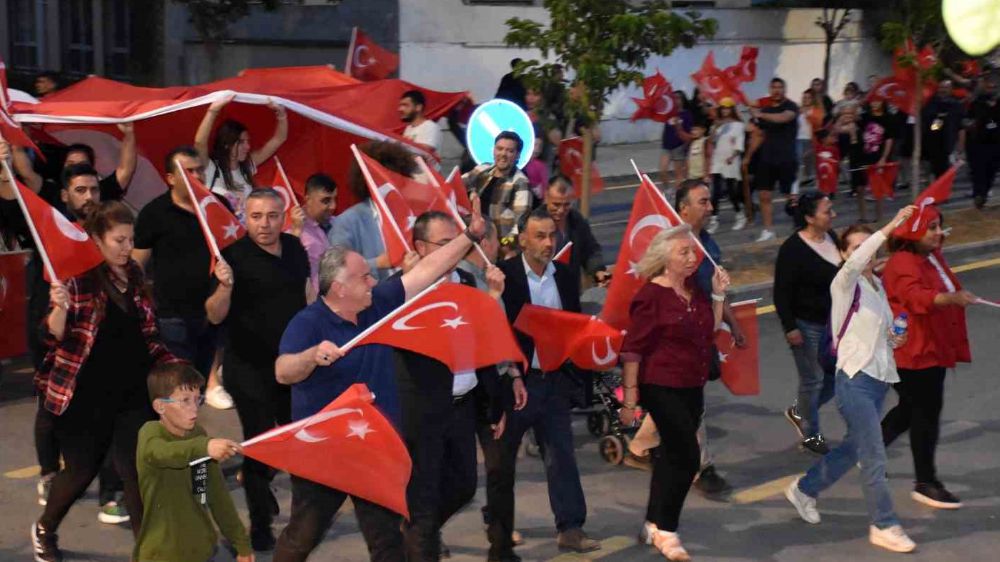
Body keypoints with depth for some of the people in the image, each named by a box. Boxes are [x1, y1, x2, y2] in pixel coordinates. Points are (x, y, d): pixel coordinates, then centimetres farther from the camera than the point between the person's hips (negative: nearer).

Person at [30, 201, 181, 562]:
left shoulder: (134, 276, 7)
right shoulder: (78, 277, -10)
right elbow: (56, 337, -14)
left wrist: (170, 363, 6)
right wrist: (60, 307, -32)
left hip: (133, 391, 4)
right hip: (86, 395, -4)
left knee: (139, 469, -1)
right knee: (82, 470, 8)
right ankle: (44, 531, 36)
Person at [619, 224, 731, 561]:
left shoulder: (694, 290, 8)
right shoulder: (651, 295, -14)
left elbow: (710, 331, 14)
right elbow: (633, 349, -14)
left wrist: (719, 295, 4)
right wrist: (630, 397, -16)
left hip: (692, 388, 8)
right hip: (662, 389, -8)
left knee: (672, 457, 14)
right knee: (687, 457, -10)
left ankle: (654, 526, 27)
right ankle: (665, 532, 1)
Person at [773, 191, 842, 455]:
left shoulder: (832, 238, 3)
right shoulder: (792, 249, -20)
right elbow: (782, 292, -17)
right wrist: (790, 327, -19)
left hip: (833, 321, 7)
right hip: (806, 324, -7)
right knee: (812, 379, 4)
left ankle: (799, 412, 33)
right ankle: (810, 435, 23)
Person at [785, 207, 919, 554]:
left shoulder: (877, 284, 12)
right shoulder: (845, 284, -11)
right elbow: (855, 263, -35)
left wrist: (893, 338, 2)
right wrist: (892, 226, -41)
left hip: (879, 378, 8)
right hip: (855, 380, -8)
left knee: (853, 448, 18)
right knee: (874, 457, -6)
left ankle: (804, 489, 36)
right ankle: (884, 526, 5)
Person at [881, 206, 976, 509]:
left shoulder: (933, 257, 11)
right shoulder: (903, 264, -21)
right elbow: (917, 296, -39)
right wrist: (952, 298, -54)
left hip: (933, 347, 10)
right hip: (913, 351, -10)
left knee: (913, 407, 19)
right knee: (927, 411, -6)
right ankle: (925, 483, 2)